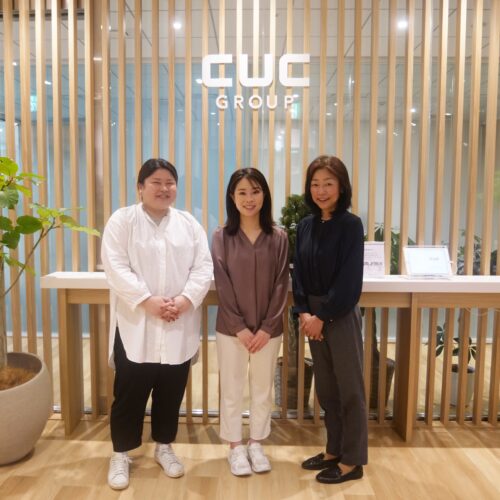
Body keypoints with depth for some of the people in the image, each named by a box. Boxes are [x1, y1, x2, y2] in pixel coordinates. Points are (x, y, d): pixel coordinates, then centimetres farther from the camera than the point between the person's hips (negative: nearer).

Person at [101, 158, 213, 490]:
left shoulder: (190, 224, 8)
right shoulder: (122, 221, 0)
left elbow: (204, 267, 1)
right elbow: (116, 267, -10)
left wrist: (185, 299, -14)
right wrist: (148, 300, -19)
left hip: (179, 327, 3)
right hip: (136, 325, -2)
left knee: (171, 392, 14)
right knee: (129, 393, 7)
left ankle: (164, 447, 35)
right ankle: (121, 453, 29)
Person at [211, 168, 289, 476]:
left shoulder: (278, 237, -2)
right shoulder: (222, 237, -4)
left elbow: (282, 285, -3)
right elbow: (223, 285, -7)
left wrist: (267, 326, -9)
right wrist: (239, 327, -11)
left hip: (268, 328, 1)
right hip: (231, 327, -1)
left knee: (263, 389, 14)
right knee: (232, 389, 11)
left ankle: (256, 444, 35)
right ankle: (236, 447, 31)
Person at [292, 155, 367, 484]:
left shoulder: (351, 225, -10)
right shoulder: (305, 226, 6)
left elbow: (349, 279, -15)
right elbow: (299, 273, 5)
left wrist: (322, 316, -14)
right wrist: (303, 312, -6)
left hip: (341, 315, -6)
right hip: (314, 314, 6)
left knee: (349, 388, 7)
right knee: (326, 387, 16)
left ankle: (352, 461, 23)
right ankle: (334, 450, 34)